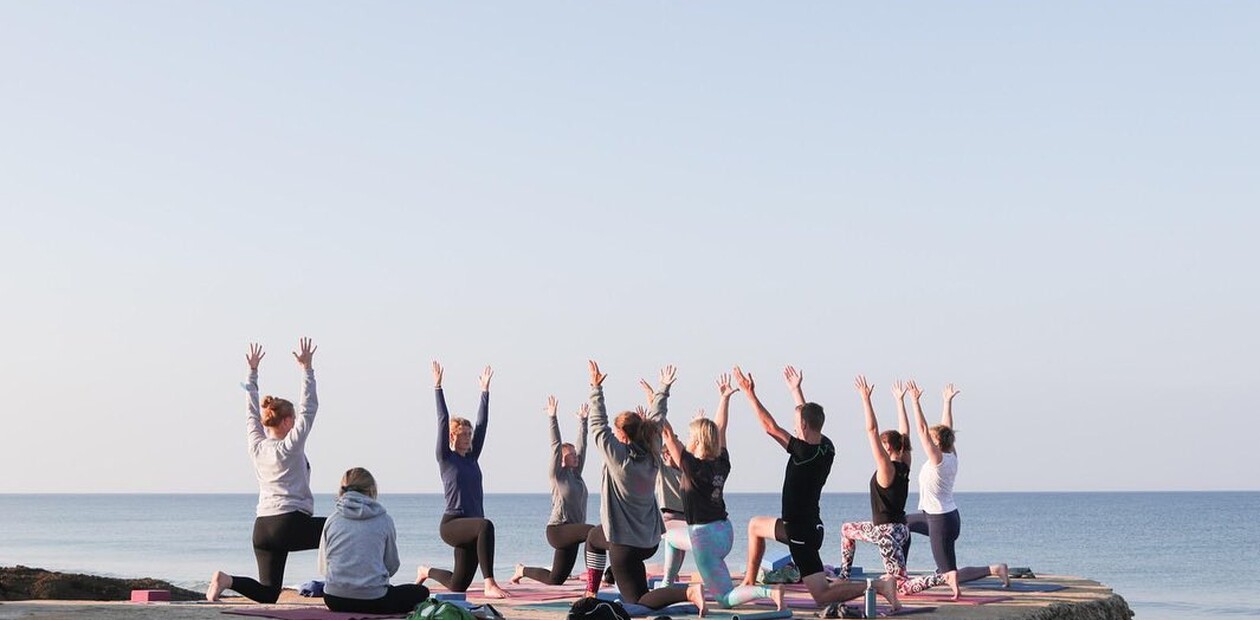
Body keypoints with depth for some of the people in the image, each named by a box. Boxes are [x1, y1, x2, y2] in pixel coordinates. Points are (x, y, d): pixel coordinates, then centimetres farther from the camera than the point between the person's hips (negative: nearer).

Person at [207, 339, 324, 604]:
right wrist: (307, 368, -4)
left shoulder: (256, 447, 10)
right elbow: (309, 408, -5)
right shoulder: (291, 447, -5)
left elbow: (252, 413, 20)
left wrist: (253, 372, 23)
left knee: (268, 593, 10)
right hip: (292, 523, -7)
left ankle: (227, 580, -15)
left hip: (262, 529, 7)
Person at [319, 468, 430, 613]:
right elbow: (392, 565, 10)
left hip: (334, 601, 5)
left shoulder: (332, 519, 5)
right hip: (373, 601, -5)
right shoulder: (384, 520, 0)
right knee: (421, 592, 17)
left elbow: (323, 567, 11)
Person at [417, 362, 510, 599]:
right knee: (485, 525, -38)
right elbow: (443, 421, -6)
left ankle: (427, 572, 44)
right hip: (452, 524, -7)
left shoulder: (472, 458, 14)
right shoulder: (446, 458, 0)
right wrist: (438, 387, -9)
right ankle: (489, 584, -41)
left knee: (458, 585, 13)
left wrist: (485, 390, 12)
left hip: (470, 528, 7)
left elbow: (482, 424, 13)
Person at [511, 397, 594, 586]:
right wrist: (552, 418, -14)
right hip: (558, 529, -8)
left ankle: (522, 570, 34)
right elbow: (555, 445, -10)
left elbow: (582, 446, 17)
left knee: (555, 579, 13)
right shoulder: (557, 474, -4)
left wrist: (582, 420, 20)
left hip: (571, 532, 8)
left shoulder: (576, 474, 14)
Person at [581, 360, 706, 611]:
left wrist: (596, 388, -9)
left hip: (625, 543, -8)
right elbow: (656, 420, 11)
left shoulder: (618, 455, -19)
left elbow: (598, 425, -14)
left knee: (638, 601, 4)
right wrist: (663, 389, 20)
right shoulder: (652, 455, -2)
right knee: (594, 537, 33)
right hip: (650, 540, 8)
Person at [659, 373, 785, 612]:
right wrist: (724, 398, 22)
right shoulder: (722, 465, 2)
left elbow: (670, 438, -17)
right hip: (725, 531, 8)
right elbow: (720, 429, 15)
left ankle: (769, 592, -25)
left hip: (705, 536, -8)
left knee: (725, 599, -5)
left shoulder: (694, 467, -16)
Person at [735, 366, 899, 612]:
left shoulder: (804, 452, -23)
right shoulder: (827, 447, -1)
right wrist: (796, 390, 27)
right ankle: (749, 582, 34)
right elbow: (810, 417, 17)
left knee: (822, 596, -6)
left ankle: (877, 586, -17)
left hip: (802, 533, -9)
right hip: (809, 525, 9)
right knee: (755, 525, 30)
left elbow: (770, 427, -18)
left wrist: (751, 395, -11)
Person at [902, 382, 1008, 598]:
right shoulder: (952, 457, 2)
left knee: (950, 575, -5)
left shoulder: (938, 460, -19)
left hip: (940, 523, -9)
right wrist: (948, 402, 18)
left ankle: (994, 569, -19)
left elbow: (923, 430, -22)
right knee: (903, 523, 27)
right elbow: (946, 428, 14)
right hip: (949, 517, 9)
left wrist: (915, 402, -22)